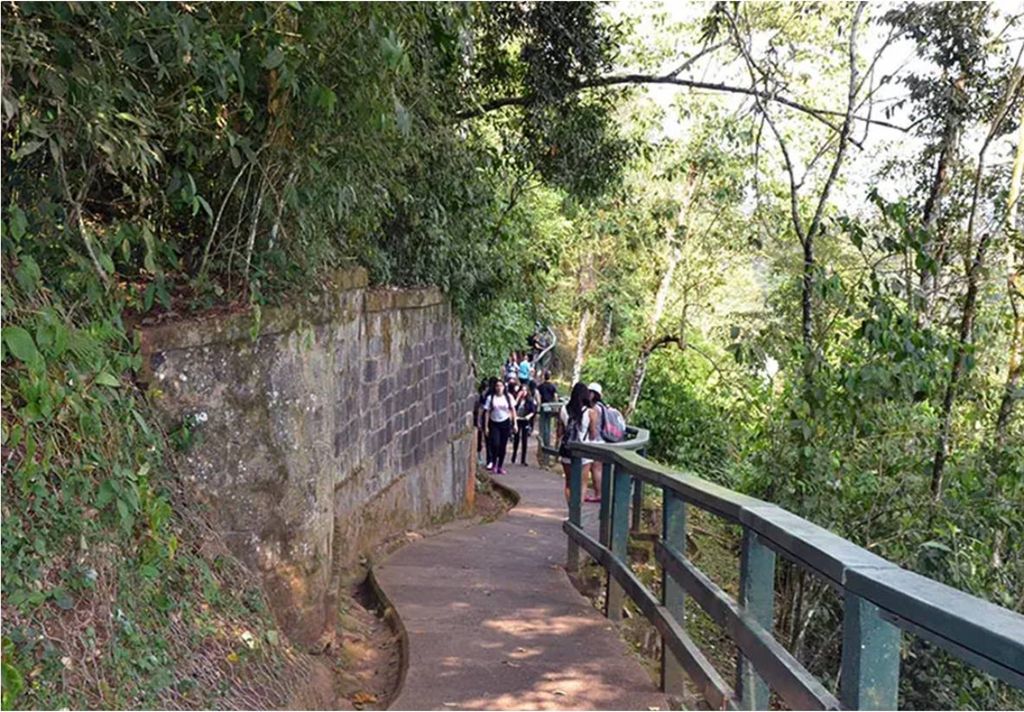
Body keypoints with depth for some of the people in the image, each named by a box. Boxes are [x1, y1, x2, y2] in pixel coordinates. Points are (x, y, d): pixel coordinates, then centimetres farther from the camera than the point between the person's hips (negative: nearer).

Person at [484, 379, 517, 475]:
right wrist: (486, 426, -4)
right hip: (494, 424, -2)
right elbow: (487, 412, -1)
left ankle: (500, 467, 15)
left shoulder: (508, 397, 2)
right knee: (495, 444, -15)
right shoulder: (491, 398, -1)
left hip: (505, 423, 2)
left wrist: (515, 424, 1)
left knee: (503, 446, 4)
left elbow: (513, 410, 6)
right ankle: (493, 464, 6)